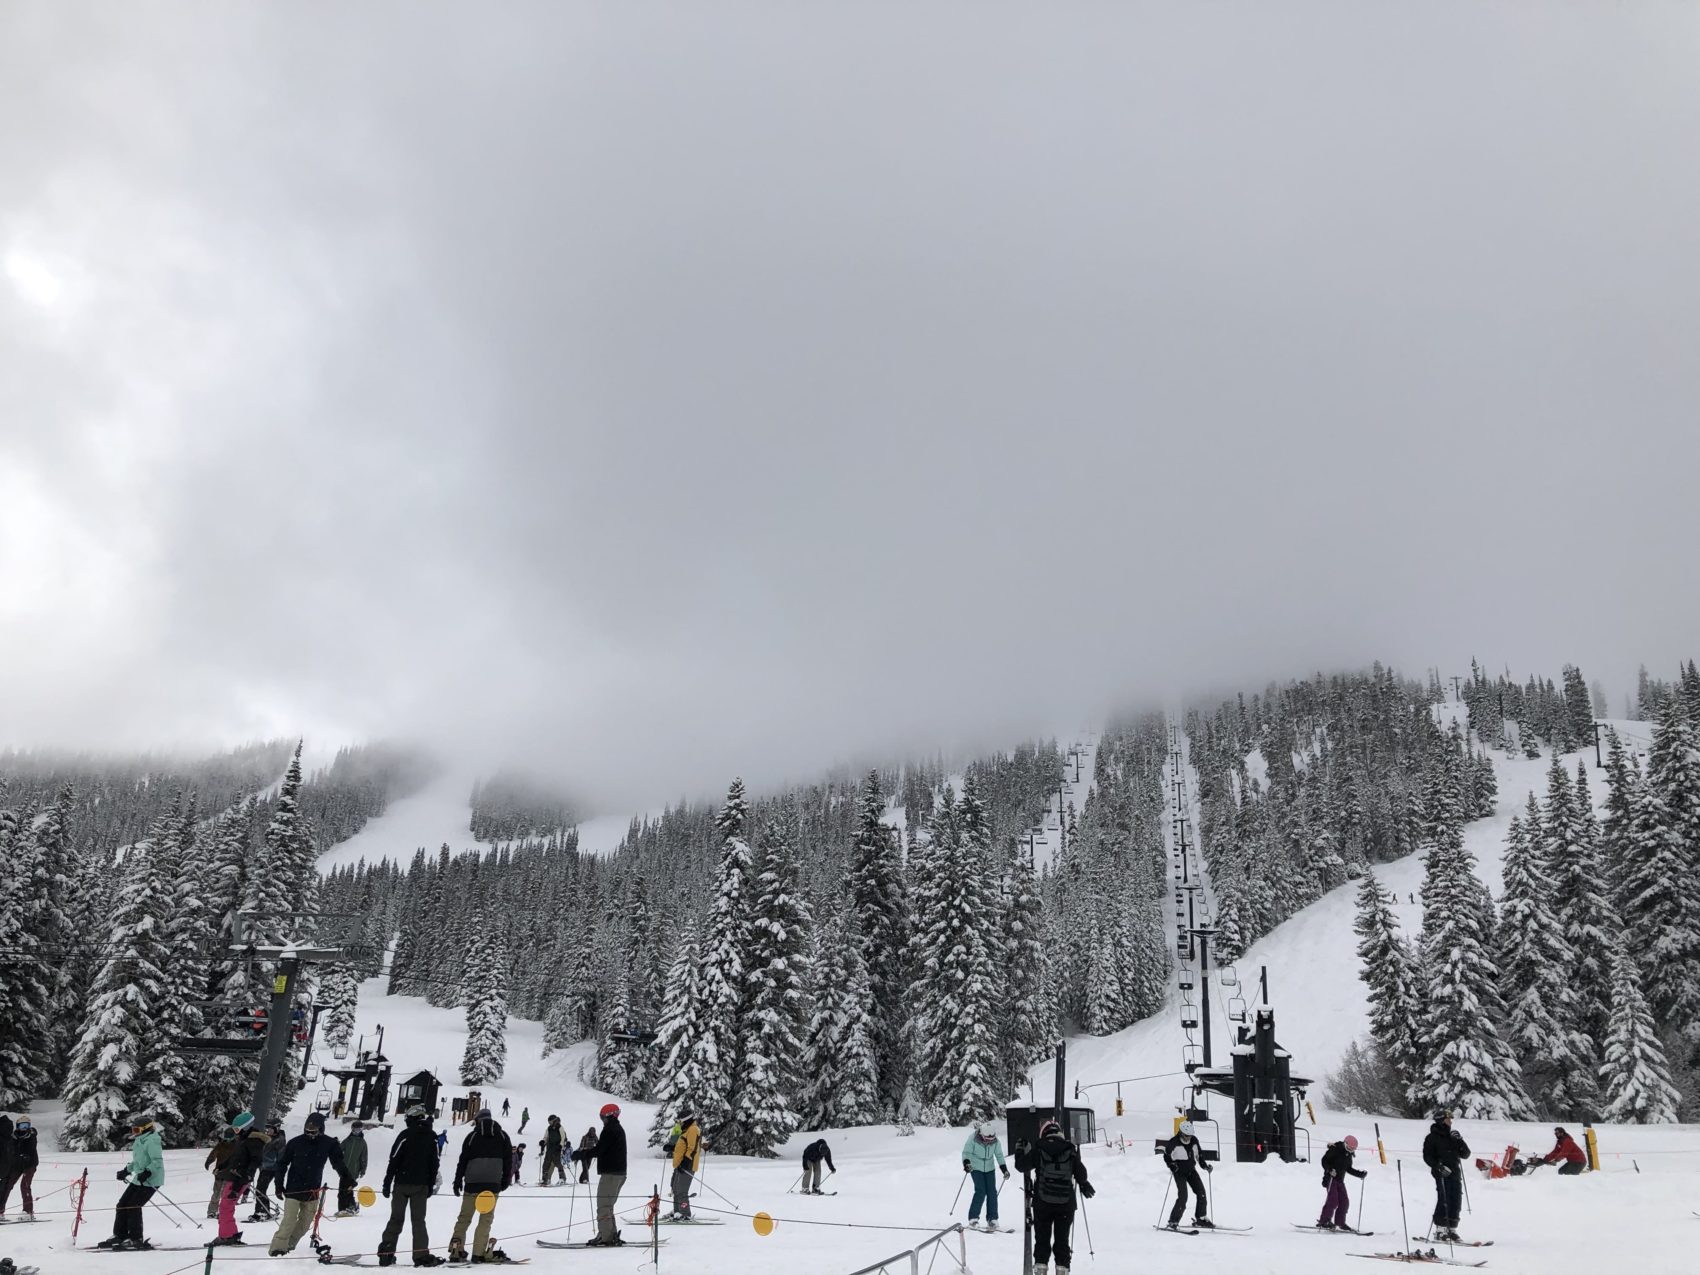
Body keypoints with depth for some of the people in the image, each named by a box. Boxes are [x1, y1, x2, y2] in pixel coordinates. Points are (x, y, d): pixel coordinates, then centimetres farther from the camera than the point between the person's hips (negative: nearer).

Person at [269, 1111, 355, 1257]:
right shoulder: (295, 1143, -8)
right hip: (293, 1189, -2)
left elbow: (339, 1162, 1)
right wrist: (279, 1185, -2)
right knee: (289, 1220, -11)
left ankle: (289, 1244, 22)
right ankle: (278, 1247, -4)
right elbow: (282, 1163, 1)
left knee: (305, 1223, 7)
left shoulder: (329, 1144, -5)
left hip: (312, 1192, 3)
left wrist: (345, 1178, -11)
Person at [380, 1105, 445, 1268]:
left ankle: (386, 1254, 6)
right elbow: (434, 1164, 8)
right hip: (421, 1185, 2)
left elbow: (394, 1160, -8)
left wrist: (387, 1183, -3)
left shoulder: (405, 1135, -7)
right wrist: (431, 1185, 15)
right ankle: (421, 1254, -5)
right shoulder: (432, 1137, 5)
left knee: (396, 1218, 7)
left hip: (402, 1183, -2)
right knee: (419, 1220, 4)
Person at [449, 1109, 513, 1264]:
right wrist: (506, 1179, 16)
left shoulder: (472, 1136, 4)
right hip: (493, 1183, 0)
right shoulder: (503, 1136, 8)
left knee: (464, 1217, 10)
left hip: (472, 1183, 0)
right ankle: (479, 1252, -5)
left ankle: (456, 1249, 5)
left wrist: (458, 1180, 8)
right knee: (486, 1218, 2)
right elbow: (509, 1159, 8)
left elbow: (463, 1160, 2)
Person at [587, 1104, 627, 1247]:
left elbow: (599, 1150, -18)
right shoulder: (619, 1129, 18)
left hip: (610, 1173, -10)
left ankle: (605, 1236, -8)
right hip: (619, 1172, 10)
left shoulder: (610, 1130, -13)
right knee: (607, 1205, 17)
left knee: (603, 1206, -7)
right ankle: (611, 1235, 17)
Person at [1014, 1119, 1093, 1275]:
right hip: (1066, 1202, 1)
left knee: (1042, 1237, 10)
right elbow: (1080, 1172, 3)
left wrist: (1020, 1149, 22)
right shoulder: (1071, 1150, -3)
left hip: (1042, 1203, -1)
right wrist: (1084, 1185, 24)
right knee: (1062, 1238, 11)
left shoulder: (1038, 1151, -5)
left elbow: (1021, 1165, 3)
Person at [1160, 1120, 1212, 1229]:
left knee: (1201, 1192, 0)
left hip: (1191, 1170, 6)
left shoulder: (1194, 1140, -1)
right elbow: (1167, 1156, -10)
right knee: (1183, 1196, -16)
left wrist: (1204, 1165, 4)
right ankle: (1173, 1222, -9)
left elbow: (1199, 1153, 15)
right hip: (1179, 1172, -6)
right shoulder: (1173, 1143, -18)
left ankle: (1200, 1218, 17)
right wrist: (1172, 1165, -24)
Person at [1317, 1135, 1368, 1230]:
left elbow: (1348, 1168, 20)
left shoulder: (1349, 1155, 10)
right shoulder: (1335, 1149, -13)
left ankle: (1340, 1223, 14)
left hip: (1340, 1179, 8)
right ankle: (1324, 1222, -15)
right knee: (1333, 1200, -18)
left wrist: (1360, 1174, 11)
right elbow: (1324, 1160, -14)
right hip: (1330, 1178, -8)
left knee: (1344, 1202, 2)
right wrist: (1329, 1170, -29)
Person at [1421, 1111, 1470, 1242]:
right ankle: (1440, 1229, -6)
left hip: (1455, 1173, 6)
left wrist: (1460, 1141, -3)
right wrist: (1439, 1167, -18)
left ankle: (1452, 1229, 12)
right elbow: (1427, 1156, -4)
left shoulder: (1453, 1136, 18)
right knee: (1443, 1201, -11)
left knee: (1456, 1202, 4)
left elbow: (1466, 1154, 13)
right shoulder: (1432, 1137, 0)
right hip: (1442, 1174, -6)